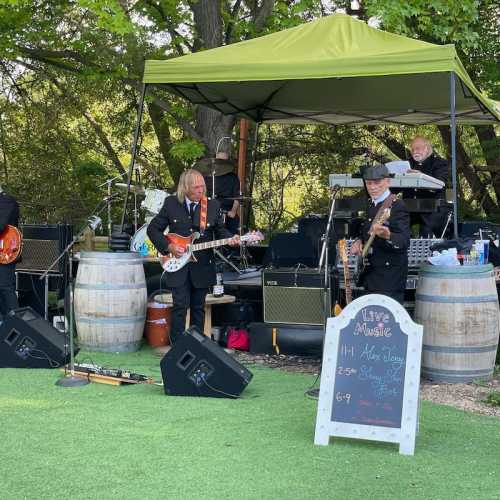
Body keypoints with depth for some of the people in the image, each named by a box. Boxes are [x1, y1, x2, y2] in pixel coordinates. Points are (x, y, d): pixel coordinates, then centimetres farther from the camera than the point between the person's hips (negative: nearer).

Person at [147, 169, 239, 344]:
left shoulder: (213, 205, 3)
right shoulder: (171, 203, -1)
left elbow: (220, 230, 11)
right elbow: (153, 229, 4)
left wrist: (230, 238, -11)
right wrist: (168, 247, -8)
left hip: (202, 267, 2)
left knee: (198, 308, 10)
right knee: (180, 306, -7)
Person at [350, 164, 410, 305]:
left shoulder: (397, 206, -14)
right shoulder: (371, 205, 11)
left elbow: (404, 241, -25)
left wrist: (387, 235, -45)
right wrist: (359, 241, 3)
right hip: (372, 276, 8)